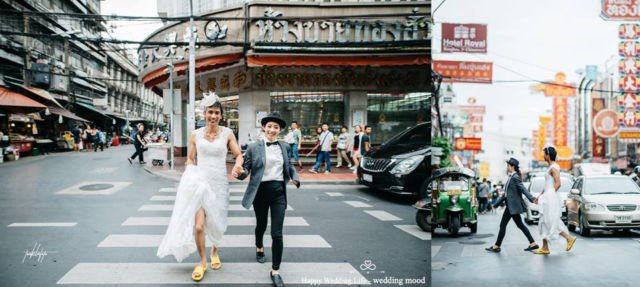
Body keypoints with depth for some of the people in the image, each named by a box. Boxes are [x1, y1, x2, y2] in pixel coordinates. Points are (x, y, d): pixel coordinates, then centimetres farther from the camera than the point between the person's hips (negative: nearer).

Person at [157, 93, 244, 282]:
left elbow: (239, 155, -1)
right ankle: (202, 261, 11)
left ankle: (214, 252, 43)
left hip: (219, 184, 0)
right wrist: (191, 175, -10)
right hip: (200, 183, 0)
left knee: (217, 223, 14)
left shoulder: (227, 133, -1)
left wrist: (237, 165, -23)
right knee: (198, 226, -11)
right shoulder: (195, 135, 2)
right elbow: (190, 159, 9)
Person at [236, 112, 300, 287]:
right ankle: (259, 248, 53)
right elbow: (245, 170, -5)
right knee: (261, 225, 21)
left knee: (277, 233, -5)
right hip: (261, 191, -1)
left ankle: (275, 271, 3)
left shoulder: (284, 146, 5)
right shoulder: (253, 147, -4)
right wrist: (240, 172, -28)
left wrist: (294, 177, 1)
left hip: (279, 191, 1)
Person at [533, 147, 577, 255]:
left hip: (551, 197, -10)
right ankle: (545, 248, 8)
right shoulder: (551, 167, 17)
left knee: (551, 222, -6)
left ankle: (569, 238, 2)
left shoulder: (554, 167, -13)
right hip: (548, 198, 10)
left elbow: (558, 184, -20)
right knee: (544, 222, 7)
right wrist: (540, 195, 21)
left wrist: (550, 195, -15)